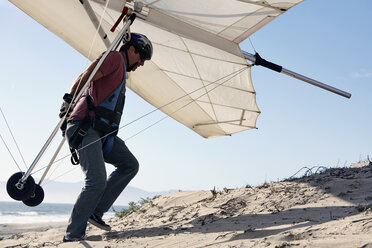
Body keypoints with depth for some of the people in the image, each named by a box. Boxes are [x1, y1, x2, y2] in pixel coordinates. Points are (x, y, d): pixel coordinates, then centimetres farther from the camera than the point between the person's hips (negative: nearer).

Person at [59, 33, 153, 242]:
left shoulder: (121, 72, 28)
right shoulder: (115, 58, 0)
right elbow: (85, 76, -14)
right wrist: (69, 100, -25)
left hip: (102, 133, 10)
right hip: (85, 128, -10)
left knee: (130, 165, 5)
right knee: (97, 181, -18)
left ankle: (95, 212, 3)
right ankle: (73, 234, -8)